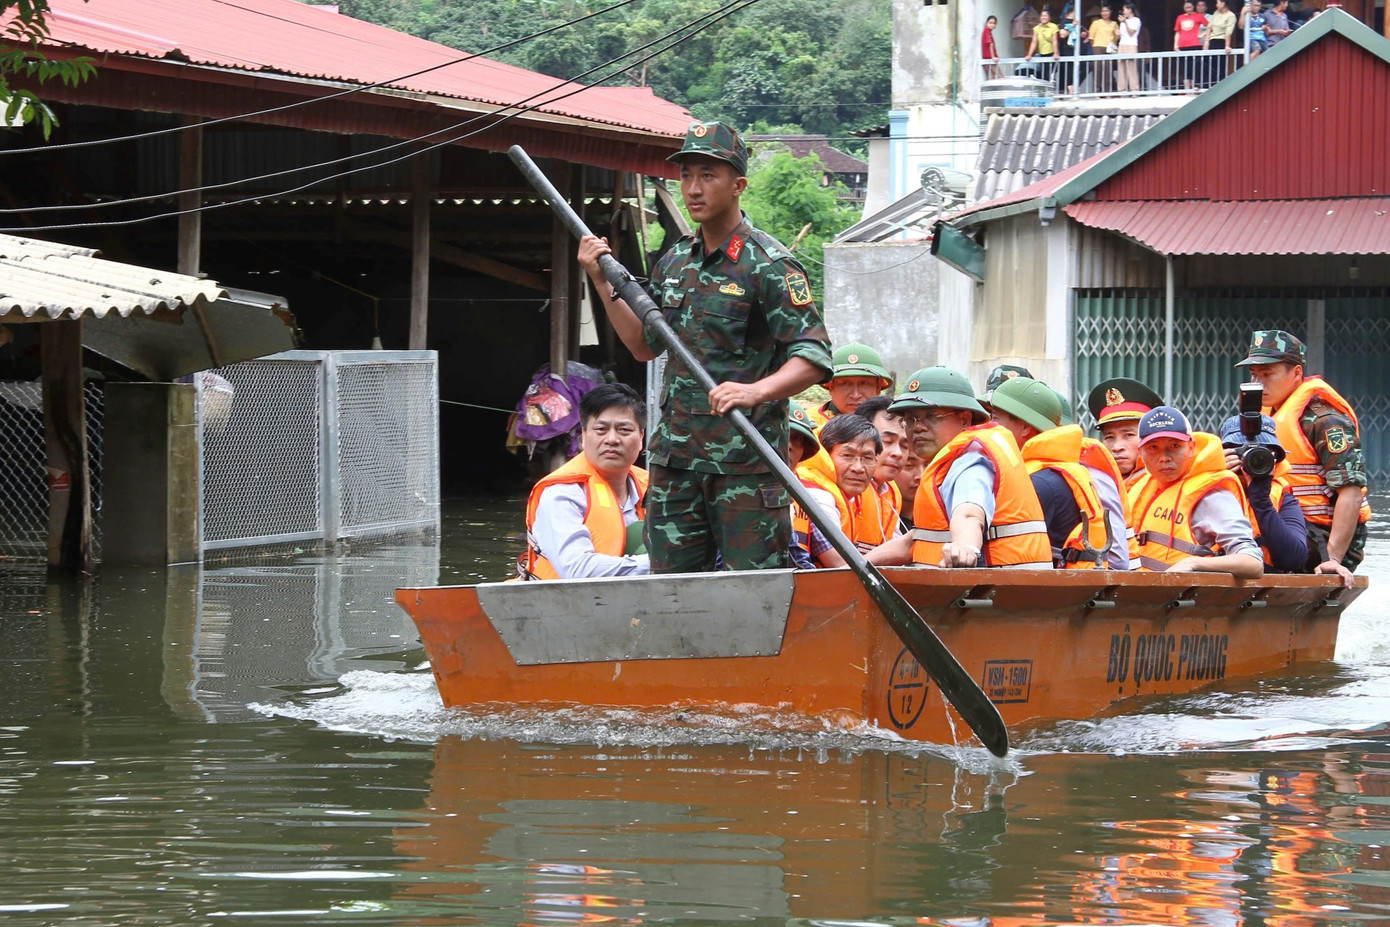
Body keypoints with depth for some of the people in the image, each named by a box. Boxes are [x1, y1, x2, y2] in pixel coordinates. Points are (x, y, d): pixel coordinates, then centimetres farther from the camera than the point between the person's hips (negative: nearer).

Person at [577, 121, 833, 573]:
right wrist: (602, 282, 14)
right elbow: (645, 345, 23)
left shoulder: (768, 264, -9)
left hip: (746, 460, -6)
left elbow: (815, 358, -14)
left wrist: (757, 391, -31)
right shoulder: (674, 262, 13)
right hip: (676, 456, 7)